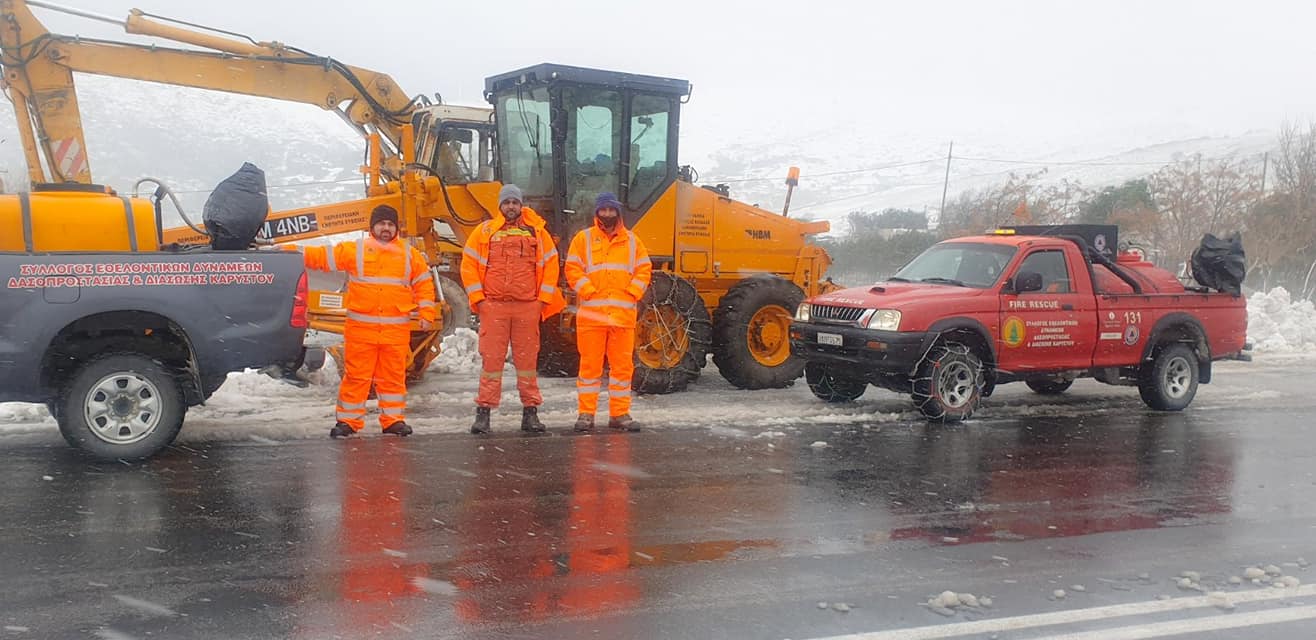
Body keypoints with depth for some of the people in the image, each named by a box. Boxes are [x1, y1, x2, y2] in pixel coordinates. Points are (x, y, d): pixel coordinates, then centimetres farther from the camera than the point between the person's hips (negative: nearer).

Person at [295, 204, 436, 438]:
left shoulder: (410, 254, 11)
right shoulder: (354, 250, 8)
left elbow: (424, 284, 14)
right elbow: (323, 256, 5)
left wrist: (427, 314, 6)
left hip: (396, 329, 1)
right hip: (360, 327, -1)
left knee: (394, 376, 5)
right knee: (356, 375, 1)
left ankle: (393, 420, 14)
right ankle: (348, 420, 10)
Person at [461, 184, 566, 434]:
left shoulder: (537, 231, 9)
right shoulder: (485, 231, 7)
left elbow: (551, 265, 10)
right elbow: (468, 265, 7)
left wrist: (543, 299, 3)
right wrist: (478, 298, -1)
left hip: (528, 306, 1)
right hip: (493, 306, -1)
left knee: (528, 358, 5)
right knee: (491, 358, -1)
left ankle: (530, 411, 12)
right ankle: (483, 412, 4)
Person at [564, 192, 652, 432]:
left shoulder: (631, 240, 14)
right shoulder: (583, 238, 6)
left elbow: (644, 269, 13)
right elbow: (573, 269, 0)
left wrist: (633, 293, -2)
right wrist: (588, 292, -11)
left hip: (623, 314, 3)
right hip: (591, 313, -2)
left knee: (622, 365, 5)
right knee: (590, 364, 0)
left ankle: (620, 414, 13)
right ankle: (586, 413, 7)